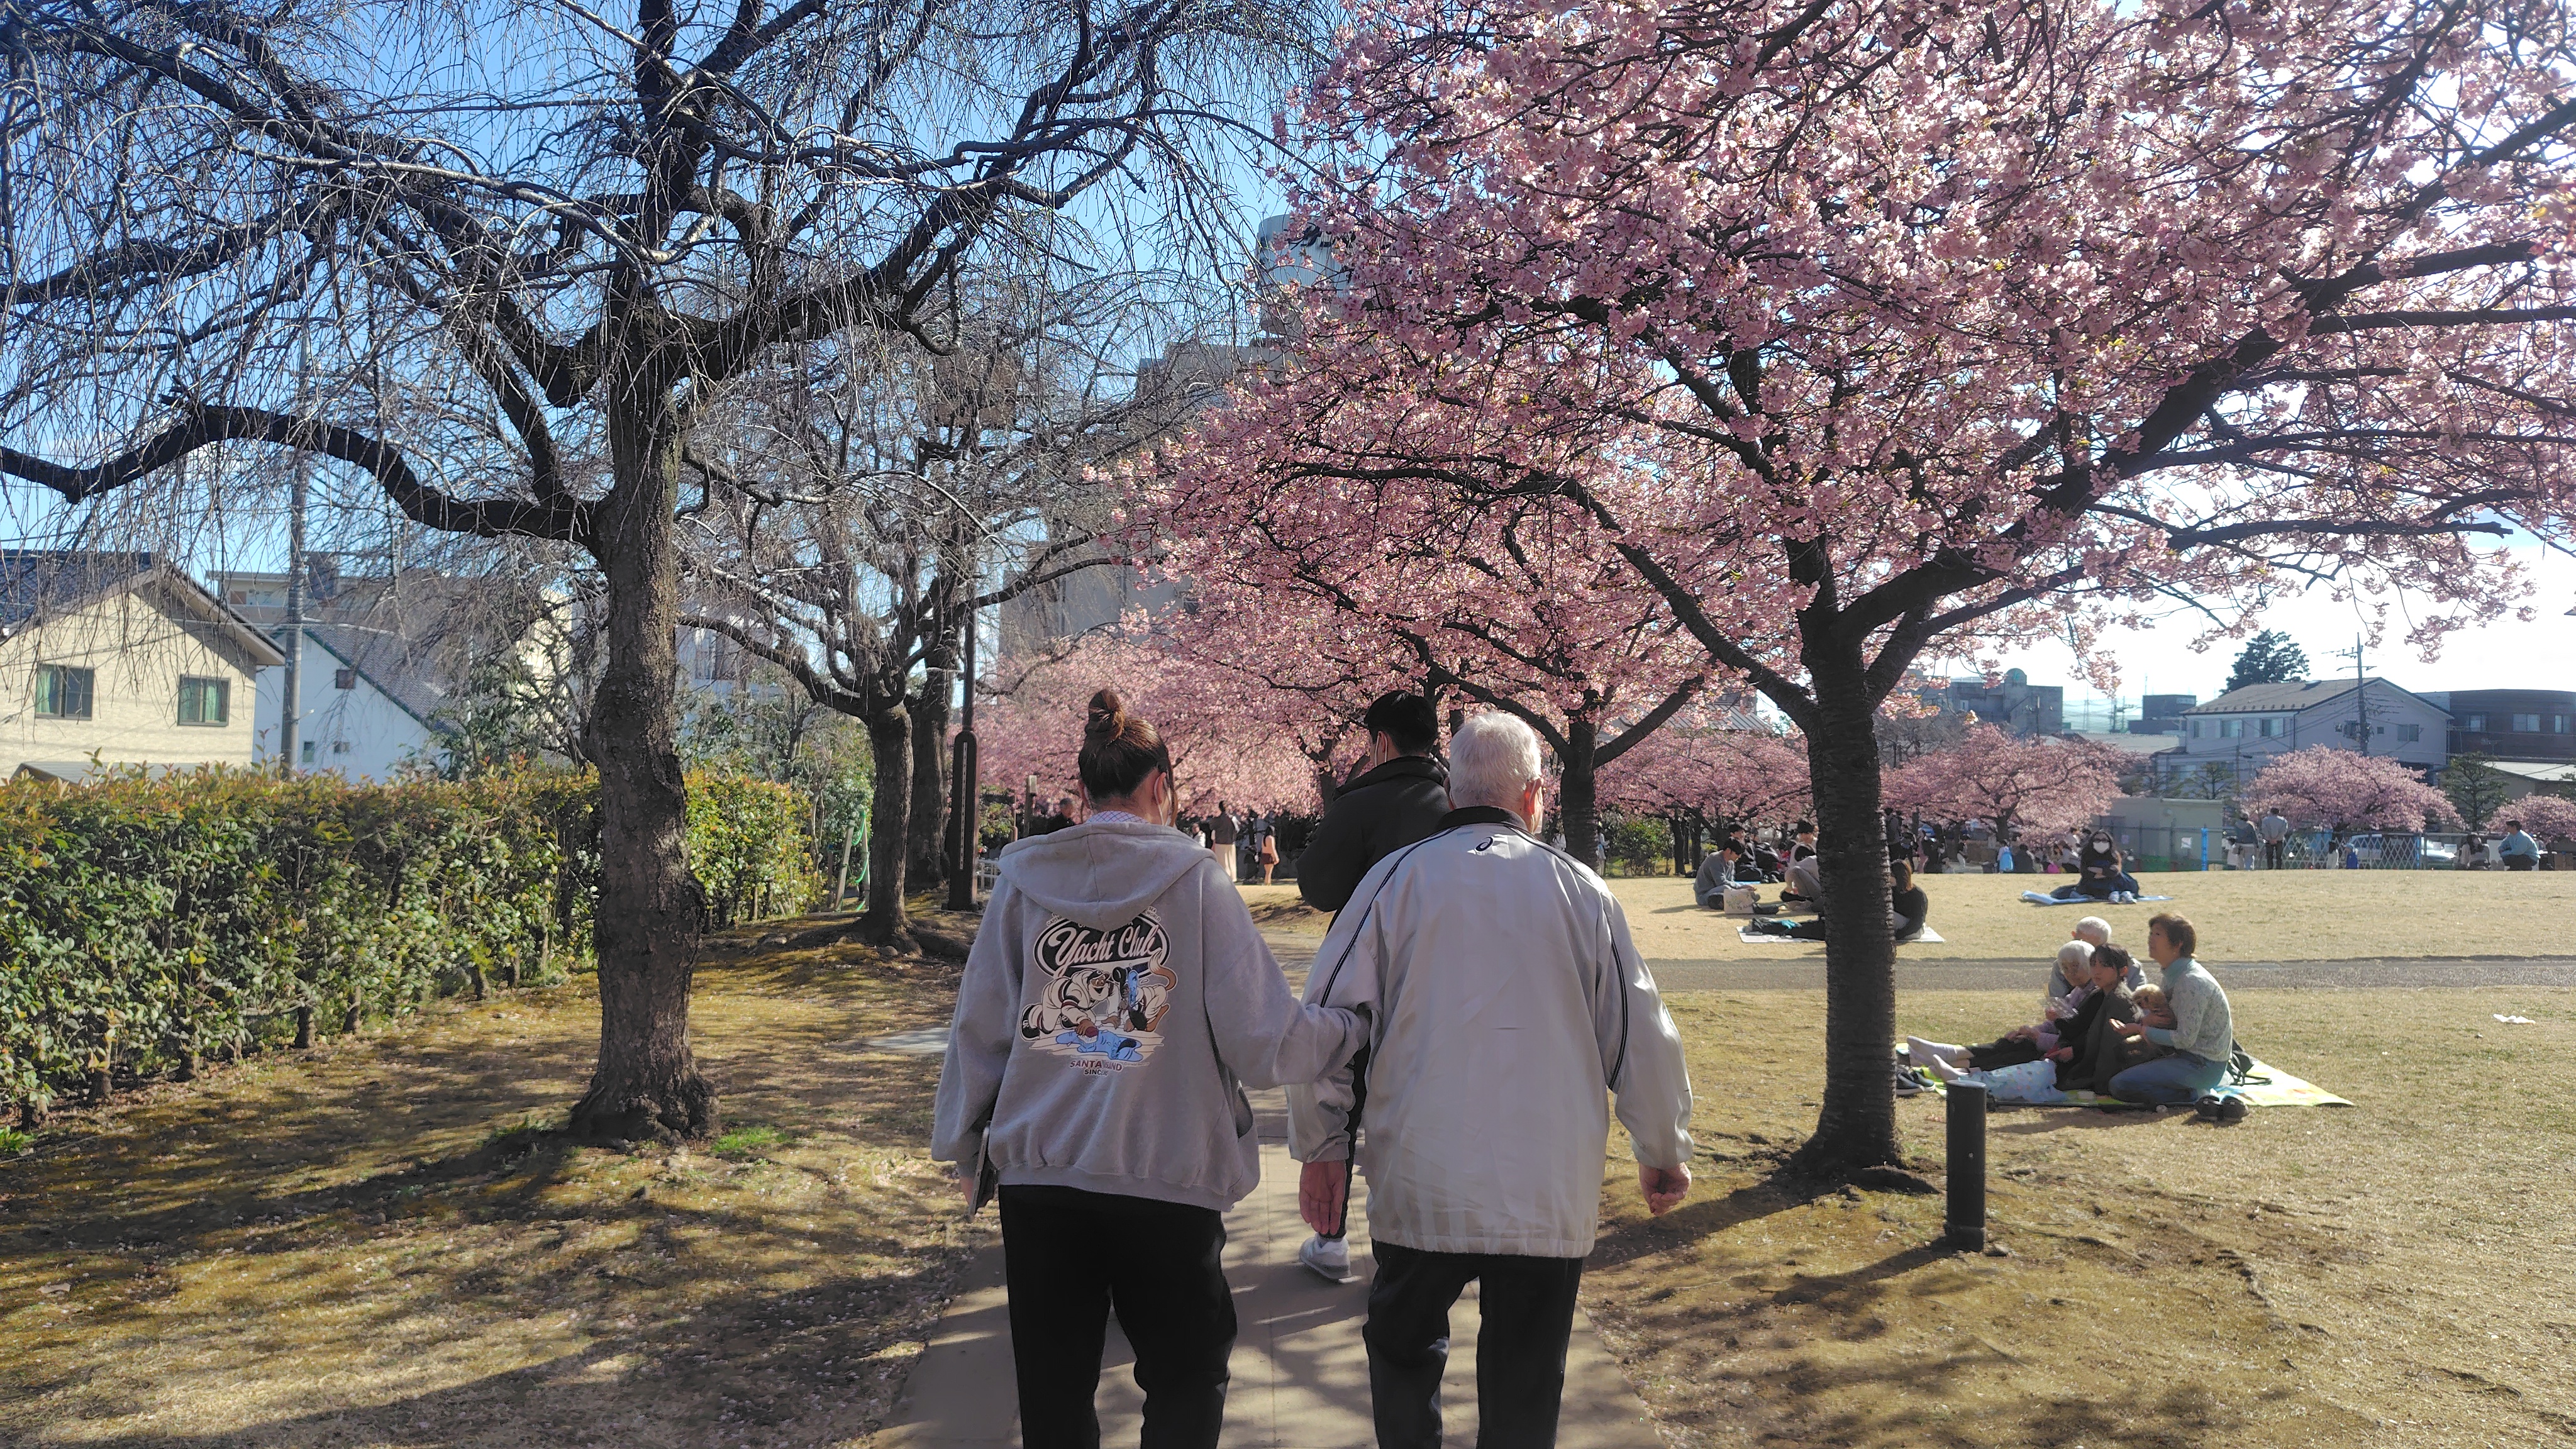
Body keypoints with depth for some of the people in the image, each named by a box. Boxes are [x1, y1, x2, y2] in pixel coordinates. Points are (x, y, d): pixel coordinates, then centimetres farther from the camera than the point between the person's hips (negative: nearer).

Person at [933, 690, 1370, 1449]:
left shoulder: (1025, 879, 0)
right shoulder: (1194, 879, -7)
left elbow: (977, 1029, 5)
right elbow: (1263, 1043, -10)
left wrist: (967, 1145, 18)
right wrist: (1353, 1027, 8)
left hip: (1038, 1178, 3)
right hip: (1168, 1179, -2)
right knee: (1187, 1385, 17)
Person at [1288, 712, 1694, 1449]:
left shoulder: (1397, 879, -2)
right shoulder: (1581, 890, 0)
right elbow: (1642, 1037, 4)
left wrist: (1321, 1148, 8)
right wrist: (1665, 1154, 18)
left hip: (1420, 1187, 0)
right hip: (1552, 1194, 1)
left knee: (1404, 1353, 22)